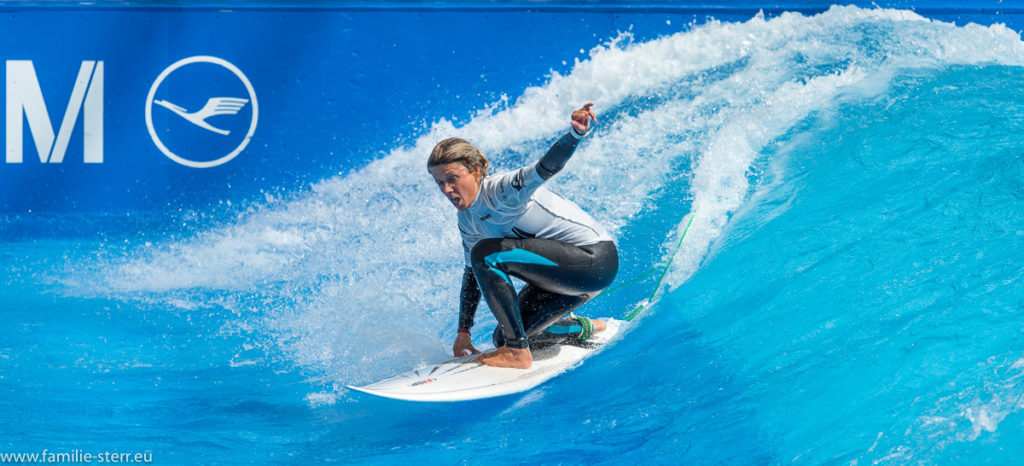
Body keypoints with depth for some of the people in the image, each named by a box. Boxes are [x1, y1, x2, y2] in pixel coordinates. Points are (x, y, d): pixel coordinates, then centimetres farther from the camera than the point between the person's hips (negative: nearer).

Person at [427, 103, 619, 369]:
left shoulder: (502, 191, -22)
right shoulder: (468, 221, 4)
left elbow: (546, 168, -41)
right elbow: (473, 273, 16)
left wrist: (576, 133, -60)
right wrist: (463, 331, 16)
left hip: (595, 259, -10)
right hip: (563, 270, 10)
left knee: (486, 253, -23)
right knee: (504, 337, 9)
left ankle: (517, 352, -19)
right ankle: (585, 329, 26)